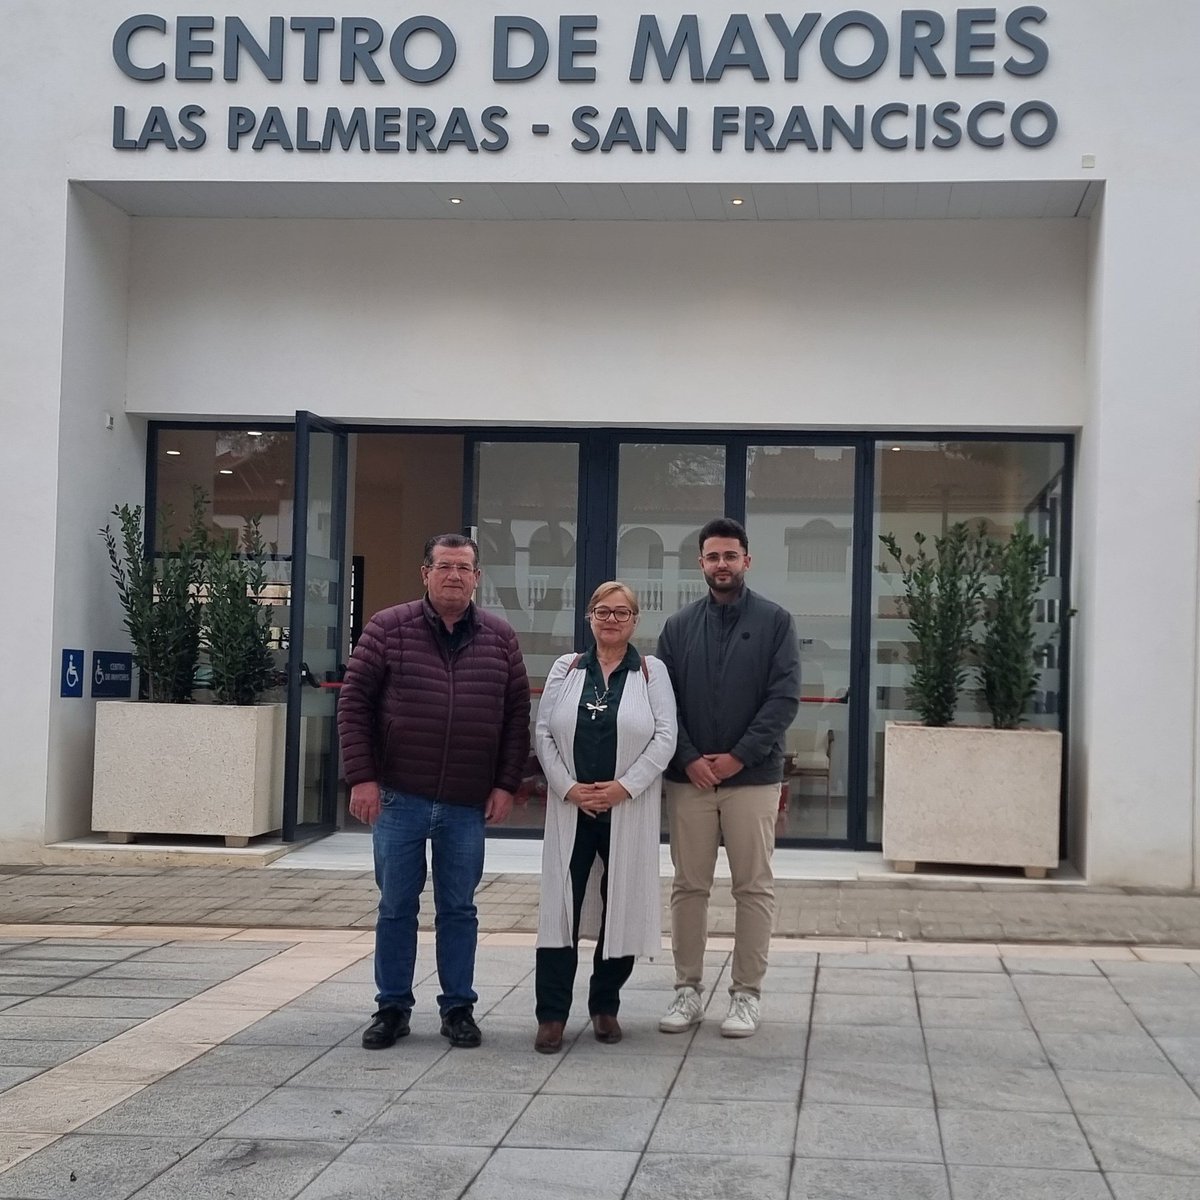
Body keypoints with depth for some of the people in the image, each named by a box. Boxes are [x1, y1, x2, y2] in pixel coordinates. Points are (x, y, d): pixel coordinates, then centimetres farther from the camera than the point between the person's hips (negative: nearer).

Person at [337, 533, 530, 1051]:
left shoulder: (500, 639, 6)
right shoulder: (388, 629, -1)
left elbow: (517, 715, 8)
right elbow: (354, 703, -2)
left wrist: (506, 784, 1)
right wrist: (361, 777, -8)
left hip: (468, 804, 1)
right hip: (398, 799, -1)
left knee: (459, 908, 8)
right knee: (396, 906, 7)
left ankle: (458, 1008, 18)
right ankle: (392, 1008, 18)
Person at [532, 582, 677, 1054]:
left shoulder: (651, 672, 4)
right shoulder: (566, 669, 9)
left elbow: (664, 737, -4)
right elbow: (544, 732, 4)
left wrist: (624, 787, -13)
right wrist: (568, 788, -8)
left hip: (629, 810, -1)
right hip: (571, 808, 1)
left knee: (621, 906, 5)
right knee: (561, 905, -3)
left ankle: (605, 1006, 19)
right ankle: (552, 1014, 1)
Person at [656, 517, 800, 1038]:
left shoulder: (775, 622, 1)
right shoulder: (678, 627, 8)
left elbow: (785, 697, -6)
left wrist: (739, 756, -12)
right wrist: (689, 759, -9)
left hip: (752, 776, -2)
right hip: (689, 777, 2)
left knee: (754, 888, 2)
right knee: (689, 887, 7)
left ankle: (747, 993, 10)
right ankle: (687, 989, 15)